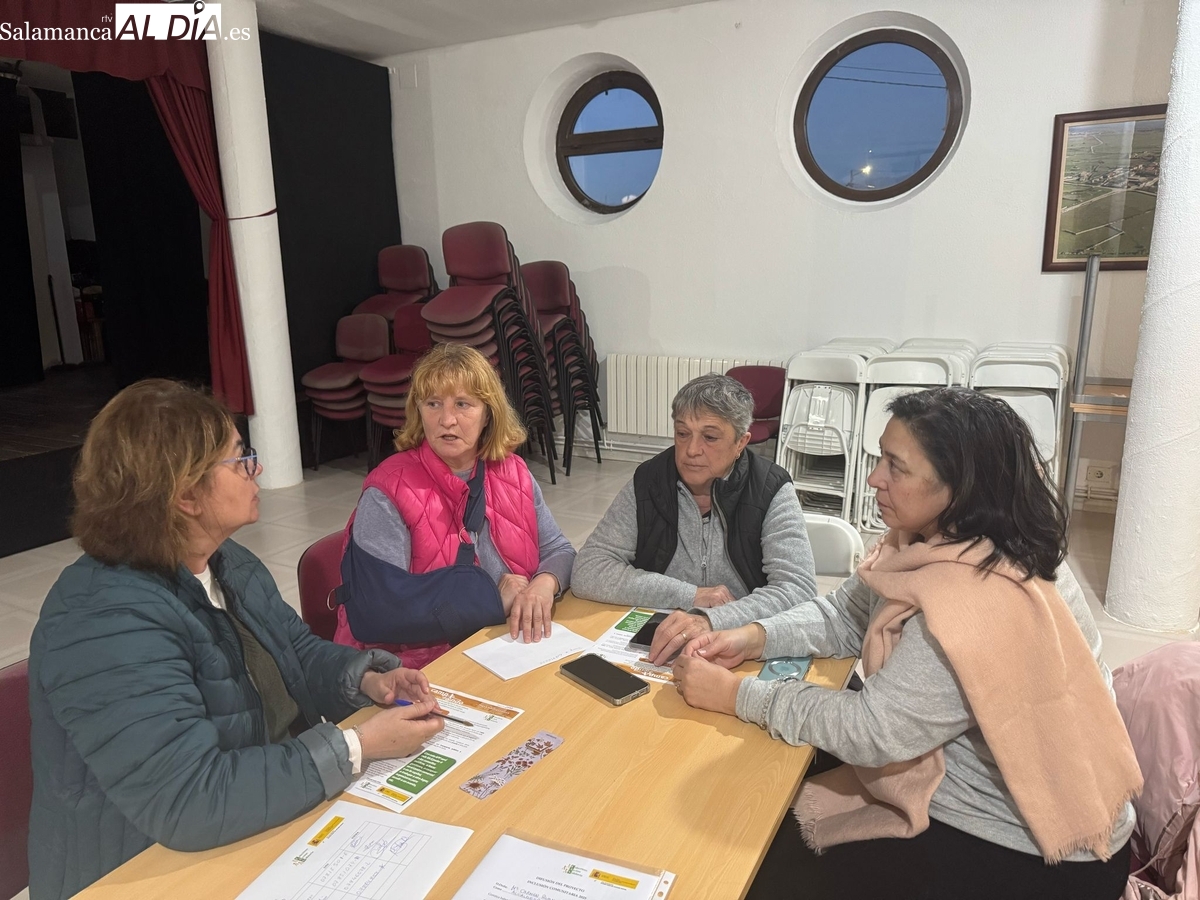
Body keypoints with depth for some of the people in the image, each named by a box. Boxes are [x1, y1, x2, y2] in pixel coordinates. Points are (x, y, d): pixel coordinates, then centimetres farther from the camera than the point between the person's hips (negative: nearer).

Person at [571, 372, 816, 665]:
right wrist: (691, 595, -14)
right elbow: (588, 571, -8)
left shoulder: (772, 492, -7)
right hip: (654, 651, 1)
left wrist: (711, 620, -32)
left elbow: (799, 590, -17)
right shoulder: (647, 482, -3)